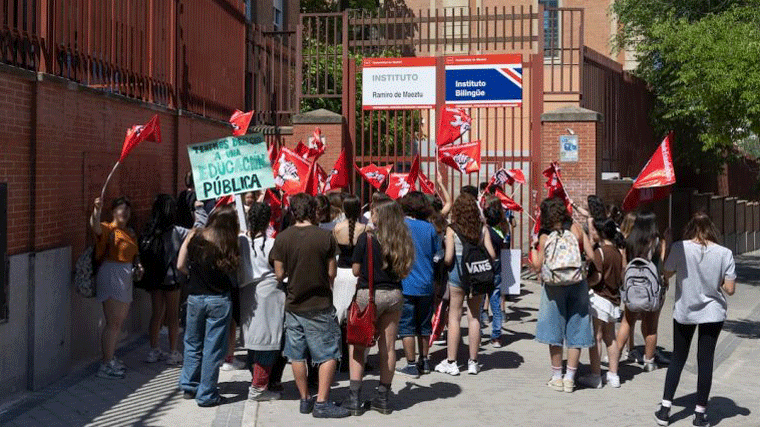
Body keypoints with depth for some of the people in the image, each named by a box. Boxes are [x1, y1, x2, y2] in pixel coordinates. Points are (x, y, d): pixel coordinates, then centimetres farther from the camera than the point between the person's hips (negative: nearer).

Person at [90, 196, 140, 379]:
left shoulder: (130, 232, 17)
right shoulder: (108, 229, -8)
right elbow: (95, 227, -30)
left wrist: (137, 266, 6)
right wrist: (97, 209, -47)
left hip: (126, 277, 9)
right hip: (111, 276, -9)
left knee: (119, 322, 15)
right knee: (113, 323, -9)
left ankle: (111, 359, 25)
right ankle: (105, 366, -5)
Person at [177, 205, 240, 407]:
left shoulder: (194, 236, -3)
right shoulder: (229, 244, -9)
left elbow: (181, 265, 1)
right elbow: (233, 270, -9)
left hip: (195, 297, 3)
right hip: (219, 298, -3)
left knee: (193, 343, 20)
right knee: (213, 348, 5)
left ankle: (189, 386, 29)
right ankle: (207, 395, 10)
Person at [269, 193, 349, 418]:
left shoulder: (282, 238, -4)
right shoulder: (325, 237, -10)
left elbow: (280, 274, 0)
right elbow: (331, 273, -5)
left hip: (293, 305, 3)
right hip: (320, 305, -3)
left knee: (297, 355, 14)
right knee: (328, 354, 4)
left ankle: (305, 400, 22)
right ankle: (322, 403, -1)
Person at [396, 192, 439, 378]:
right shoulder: (430, 228, 1)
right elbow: (436, 252, 10)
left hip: (406, 284, -4)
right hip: (426, 284, 4)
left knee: (406, 326, 1)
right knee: (424, 324, 15)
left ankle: (412, 365, 0)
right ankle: (424, 361, 24)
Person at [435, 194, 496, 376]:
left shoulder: (452, 229, -7)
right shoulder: (482, 228, -1)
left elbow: (448, 258, -11)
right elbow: (492, 254, -2)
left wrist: (445, 265, 10)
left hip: (457, 274, -2)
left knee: (454, 317, 5)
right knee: (474, 317, 9)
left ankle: (451, 362, 7)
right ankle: (473, 362, 13)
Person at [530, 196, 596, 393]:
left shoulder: (545, 236, -2)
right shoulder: (576, 228, 0)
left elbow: (538, 265, -1)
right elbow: (591, 256, -1)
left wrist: (533, 247, 14)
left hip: (553, 287, -1)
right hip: (577, 285, 1)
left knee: (555, 332, 9)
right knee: (576, 332, 8)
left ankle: (557, 378, 14)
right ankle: (569, 378, 10)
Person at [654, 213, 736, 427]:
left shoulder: (679, 248, -12)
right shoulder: (724, 253, -11)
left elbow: (666, 274, 2)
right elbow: (730, 289, -9)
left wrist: (666, 247, 13)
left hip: (684, 311, 1)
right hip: (712, 313, -1)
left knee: (677, 359, 13)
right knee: (705, 361, 7)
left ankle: (664, 409, 13)